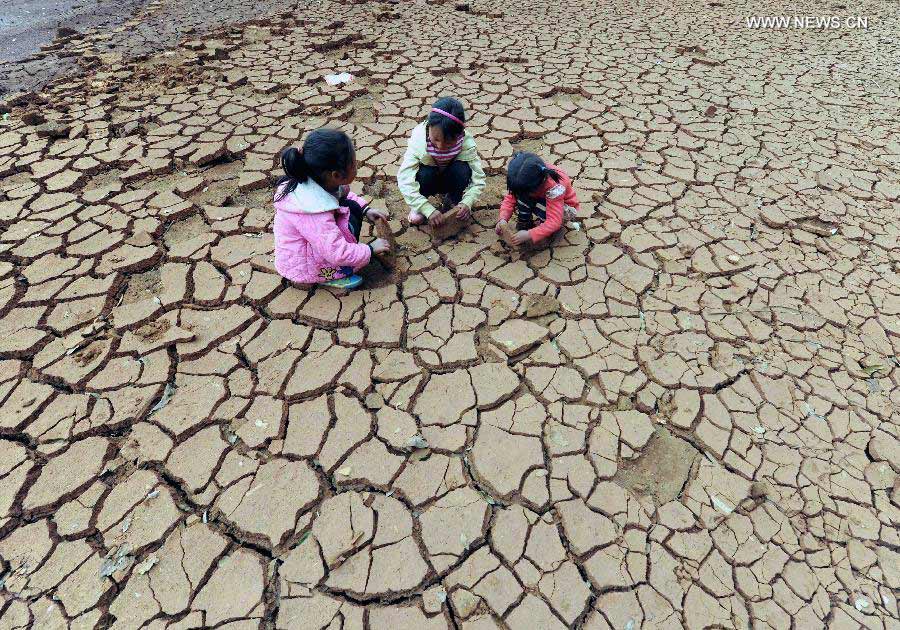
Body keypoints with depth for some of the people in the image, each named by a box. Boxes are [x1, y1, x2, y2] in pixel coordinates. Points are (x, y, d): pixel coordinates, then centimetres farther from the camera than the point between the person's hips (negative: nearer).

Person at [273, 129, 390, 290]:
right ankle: (332, 276, -5)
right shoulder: (315, 214, -37)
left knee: (352, 207, -3)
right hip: (300, 268, -8)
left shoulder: (316, 180, -12)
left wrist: (365, 210, 1)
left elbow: (343, 193, 10)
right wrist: (371, 249, -20)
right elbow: (338, 254, -34)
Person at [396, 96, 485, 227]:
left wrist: (467, 202, -42)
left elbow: (478, 179, -24)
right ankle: (417, 206, -4)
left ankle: (453, 201, -1)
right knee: (425, 174, -34)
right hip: (429, 181, -1)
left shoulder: (466, 142, -27)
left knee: (463, 170, -31)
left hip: (451, 180, 1)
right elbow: (404, 180, -36)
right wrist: (428, 210, -44)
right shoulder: (419, 139, -31)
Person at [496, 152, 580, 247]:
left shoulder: (555, 187, -40)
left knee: (541, 206, -37)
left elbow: (554, 222, -42)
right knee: (521, 196, -27)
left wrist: (529, 235, -48)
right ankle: (523, 225, -9)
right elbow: (510, 198, -20)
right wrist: (503, 219, -38)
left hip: (565, 207, -5)